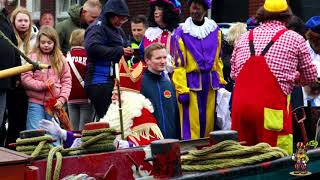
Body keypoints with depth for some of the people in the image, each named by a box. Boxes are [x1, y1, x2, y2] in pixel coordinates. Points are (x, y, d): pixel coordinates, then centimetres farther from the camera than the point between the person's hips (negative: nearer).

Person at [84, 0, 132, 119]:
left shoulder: (118, 31, 20)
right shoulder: (97, 27, -7)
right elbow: (92, 47, -25)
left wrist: (128, 52, 5)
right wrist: (120, 51, -21)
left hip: (115, 81, 9)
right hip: (100, 82, -9)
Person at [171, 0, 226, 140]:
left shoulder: (215, 30, 8)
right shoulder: (181, 32, -4)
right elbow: (178, 64, -7)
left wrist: (221, 81, 10)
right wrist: (182, 90, -12)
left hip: (211, 82, 4)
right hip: (191, 82, -4)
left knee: (210, 121, 10)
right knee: (191, 123, -5)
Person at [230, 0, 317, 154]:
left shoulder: (244, 38, 16)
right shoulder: (294, 39, 7)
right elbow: (310, 77, 16)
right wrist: (294, 77, 35)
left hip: (239, 103, 4)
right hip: (271, 106, -4)